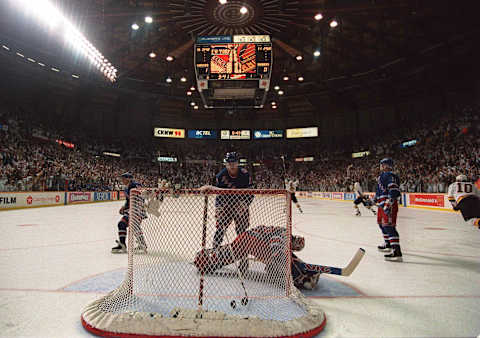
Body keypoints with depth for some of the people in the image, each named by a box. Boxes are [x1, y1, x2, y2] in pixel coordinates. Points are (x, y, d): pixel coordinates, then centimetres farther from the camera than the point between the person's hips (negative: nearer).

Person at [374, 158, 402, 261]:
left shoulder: (390, 176, -14)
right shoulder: (382, 176, 20)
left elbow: (394, 191, -25)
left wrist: (388, 204, -32)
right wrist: (373, 200, 35)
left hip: (389, 204, -11)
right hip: (382, 204, 11)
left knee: (389, 226, -17)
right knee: (381, 223, 23)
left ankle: (397, 252, -20)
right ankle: (388, 245, 41)